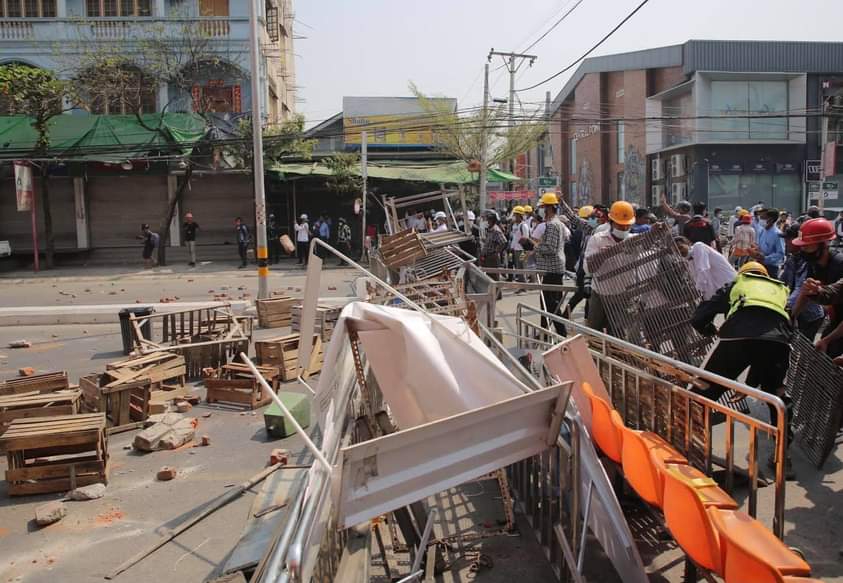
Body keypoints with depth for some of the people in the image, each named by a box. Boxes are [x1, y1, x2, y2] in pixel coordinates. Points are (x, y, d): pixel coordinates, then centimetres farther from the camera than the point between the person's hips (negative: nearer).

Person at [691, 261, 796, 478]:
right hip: (778, 340, 3)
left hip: (738, 336, -3)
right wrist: (751, 382, 44)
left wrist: (712, 331, 46)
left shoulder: (736, 285, 33)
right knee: (776, 395, 27)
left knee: (706, 392, 12)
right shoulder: (781, 290, 41)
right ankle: (783, 456, 30)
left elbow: (698, 319, 21)